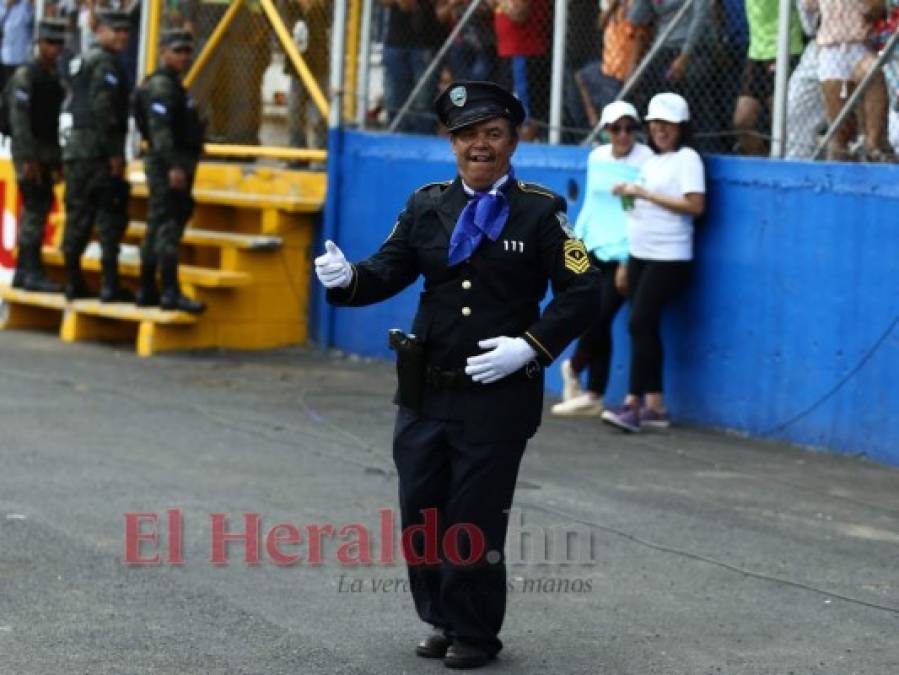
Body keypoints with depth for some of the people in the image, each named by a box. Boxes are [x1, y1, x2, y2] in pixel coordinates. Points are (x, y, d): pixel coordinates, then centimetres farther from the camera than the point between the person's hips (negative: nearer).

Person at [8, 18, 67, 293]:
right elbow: (19, 119, -16)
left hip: (47, 154, 8)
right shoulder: (26, 75, -10)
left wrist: (57, 161, 15)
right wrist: (28, 160, -21)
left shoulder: (55, 78, 15)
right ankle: (32, 273, -12)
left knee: (36, 212, 10)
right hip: (29, 153, -8)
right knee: (35, 211, -12)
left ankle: (23, 271, 15)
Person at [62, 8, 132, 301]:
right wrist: (114, 153, -19)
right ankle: (110, 285, -10)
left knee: (79, 217, 10)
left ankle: (73, 282, 11)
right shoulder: (106, 63, -11)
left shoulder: (84, 62, 20)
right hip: (99, 151, -9)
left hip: (77, 150, 9)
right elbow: (103, 110, -20)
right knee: (111, 219, -7)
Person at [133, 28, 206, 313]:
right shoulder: (161, 86, -13)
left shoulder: (172, 85, 20)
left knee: (158, 228, 12)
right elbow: (160, 129, -23)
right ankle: (171, 293, -18)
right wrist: (173, 166, -29)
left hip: (172, 166, 11)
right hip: (168, 165, -11)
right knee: (167, 228, -13)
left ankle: (147, 291, 17)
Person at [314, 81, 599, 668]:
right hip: (427, 392, 4)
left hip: (499, 395, -4)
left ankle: (475, 634, 18)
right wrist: (347, 278, -19)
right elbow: (389, 271, 3)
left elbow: (582, 292, -7)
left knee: (476, 519, 0)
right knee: (421, 510, 9)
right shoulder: (428, 205, 8)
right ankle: (443, 620, 29)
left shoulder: (540, 211, -3)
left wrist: (530, 346, -18)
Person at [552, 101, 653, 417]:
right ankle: (593, 396, 13)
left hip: (621, 254, -5)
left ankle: (573, 367, 21)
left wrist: (627, 261, -14)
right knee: (595, 320, 4)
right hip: (593, 249, 5)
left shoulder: (645, 161, -10)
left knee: (600, 318, -6)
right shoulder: (597, 157, 9)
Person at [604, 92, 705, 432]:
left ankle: (633, 404, -13)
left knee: (640, 324, -14)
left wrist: (647, 194, -15)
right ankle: (655, 405, 8)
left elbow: (695, 205, -15)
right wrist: (629, 194, 3)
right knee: (643, 327, 4)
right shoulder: (651, 161, 18)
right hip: (640, 254, 8)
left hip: (669, 258, -8)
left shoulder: (687, 159, -5)